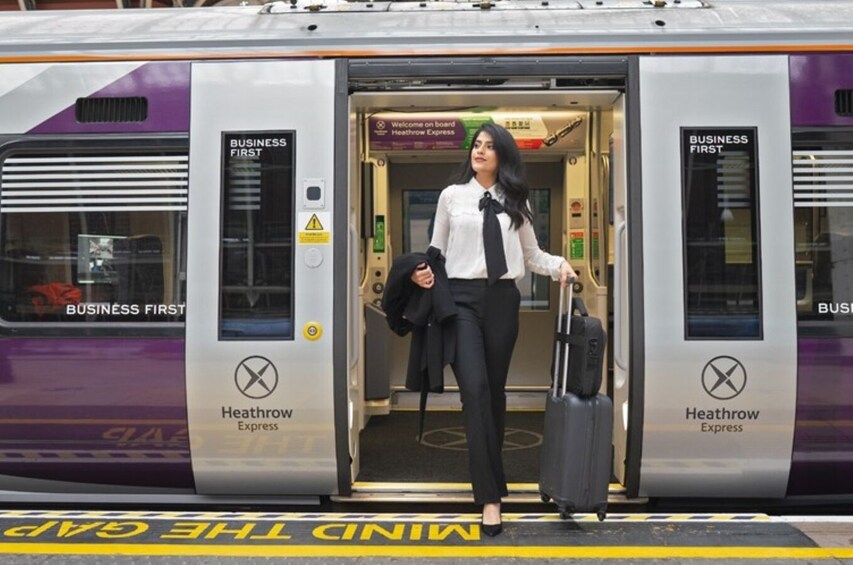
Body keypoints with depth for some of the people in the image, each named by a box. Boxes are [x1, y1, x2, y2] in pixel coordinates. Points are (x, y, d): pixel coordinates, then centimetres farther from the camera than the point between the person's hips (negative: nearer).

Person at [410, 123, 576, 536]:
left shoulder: (515, 202, 10)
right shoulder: (452, 196, 6)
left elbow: (531, 254, 10)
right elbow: (437, 249, 7)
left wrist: (559, 265, -7)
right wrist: (421, 271, -11)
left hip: (502, 299, 2)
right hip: (461, 298, -2)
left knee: (496, 390, 10)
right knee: (475, 390, -14)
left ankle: (490, 473, 32)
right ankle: (490, 495, -7)